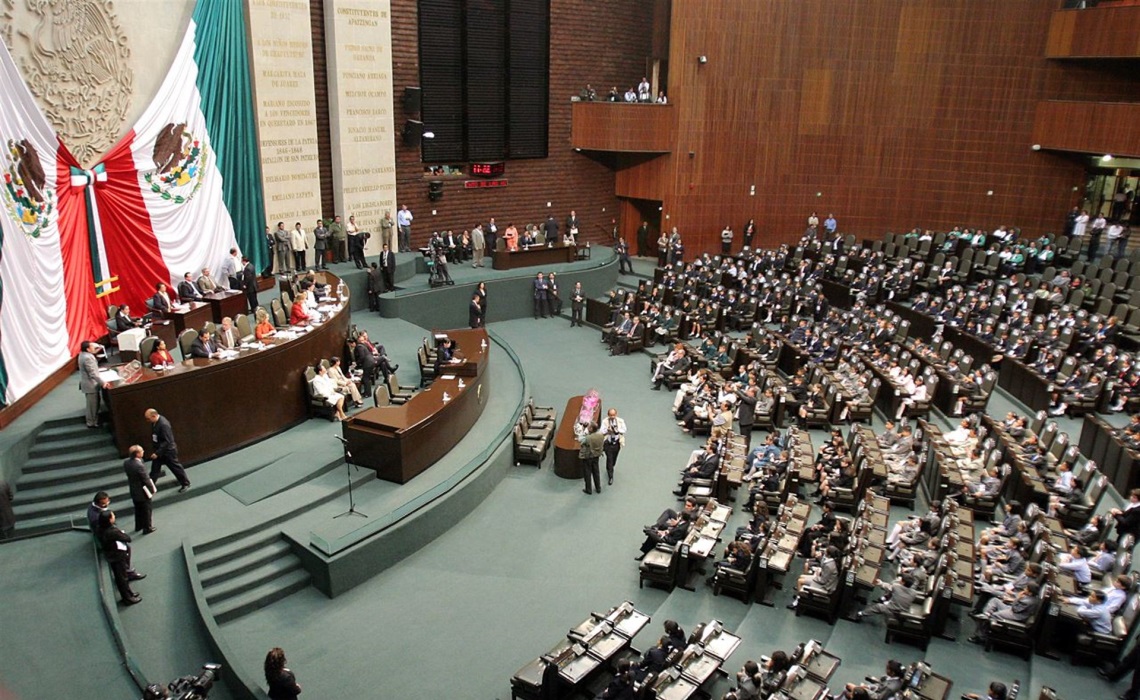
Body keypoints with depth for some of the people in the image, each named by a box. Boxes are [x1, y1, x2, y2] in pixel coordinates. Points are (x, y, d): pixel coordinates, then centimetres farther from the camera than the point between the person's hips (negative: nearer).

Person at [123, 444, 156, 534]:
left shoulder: (126, 462, -10)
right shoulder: (140, 466, -33)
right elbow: (146, 480, -23)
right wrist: (152, 490, -10)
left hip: (133, 491, 7)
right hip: (143, 493, -7)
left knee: (138, 509, 26)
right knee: (146, 510, 13)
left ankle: (138, 526, 42)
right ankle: (147, 528, 28)